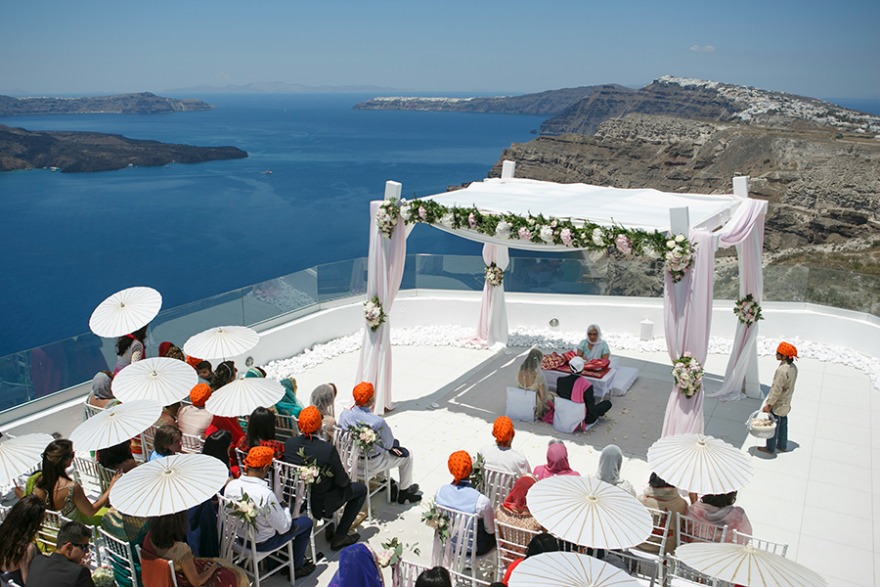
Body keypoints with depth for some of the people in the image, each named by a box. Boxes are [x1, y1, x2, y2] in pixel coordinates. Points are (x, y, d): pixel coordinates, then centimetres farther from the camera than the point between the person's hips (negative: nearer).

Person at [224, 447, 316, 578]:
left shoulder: (231, 485, -16)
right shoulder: (266, 495, -35)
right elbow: (283, 528, -24)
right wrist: (286, 509, -4)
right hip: (261, 543, -6)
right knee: (306, 522, 11)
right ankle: (296, 567, 27)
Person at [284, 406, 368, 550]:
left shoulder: (289, 443, -15)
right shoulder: (328, 449, -30)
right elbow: (341, 481, -17)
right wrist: (346, 479, 8)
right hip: (320, 504, -6)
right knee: (361, 489, 15)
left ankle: (330, 529, 42)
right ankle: (339, 537, 16)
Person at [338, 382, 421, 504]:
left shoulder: (344, 415, -18)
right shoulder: (378, 422, -33)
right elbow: (389, 444, -16)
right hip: (371, 462, -6)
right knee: (407, 455, 17)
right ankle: (405, 492, 34)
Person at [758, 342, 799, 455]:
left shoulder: (782, 370, -30)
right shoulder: (793, 368, -3)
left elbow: (776, 390, -26)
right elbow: (790, 386, 9)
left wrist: (769, 405, -19)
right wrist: (787, 397, 20)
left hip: (778, 404, -8)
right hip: (786, 403, 8)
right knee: (783, 423, 23)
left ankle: (770, 448, 23)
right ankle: (783, 446, 38)